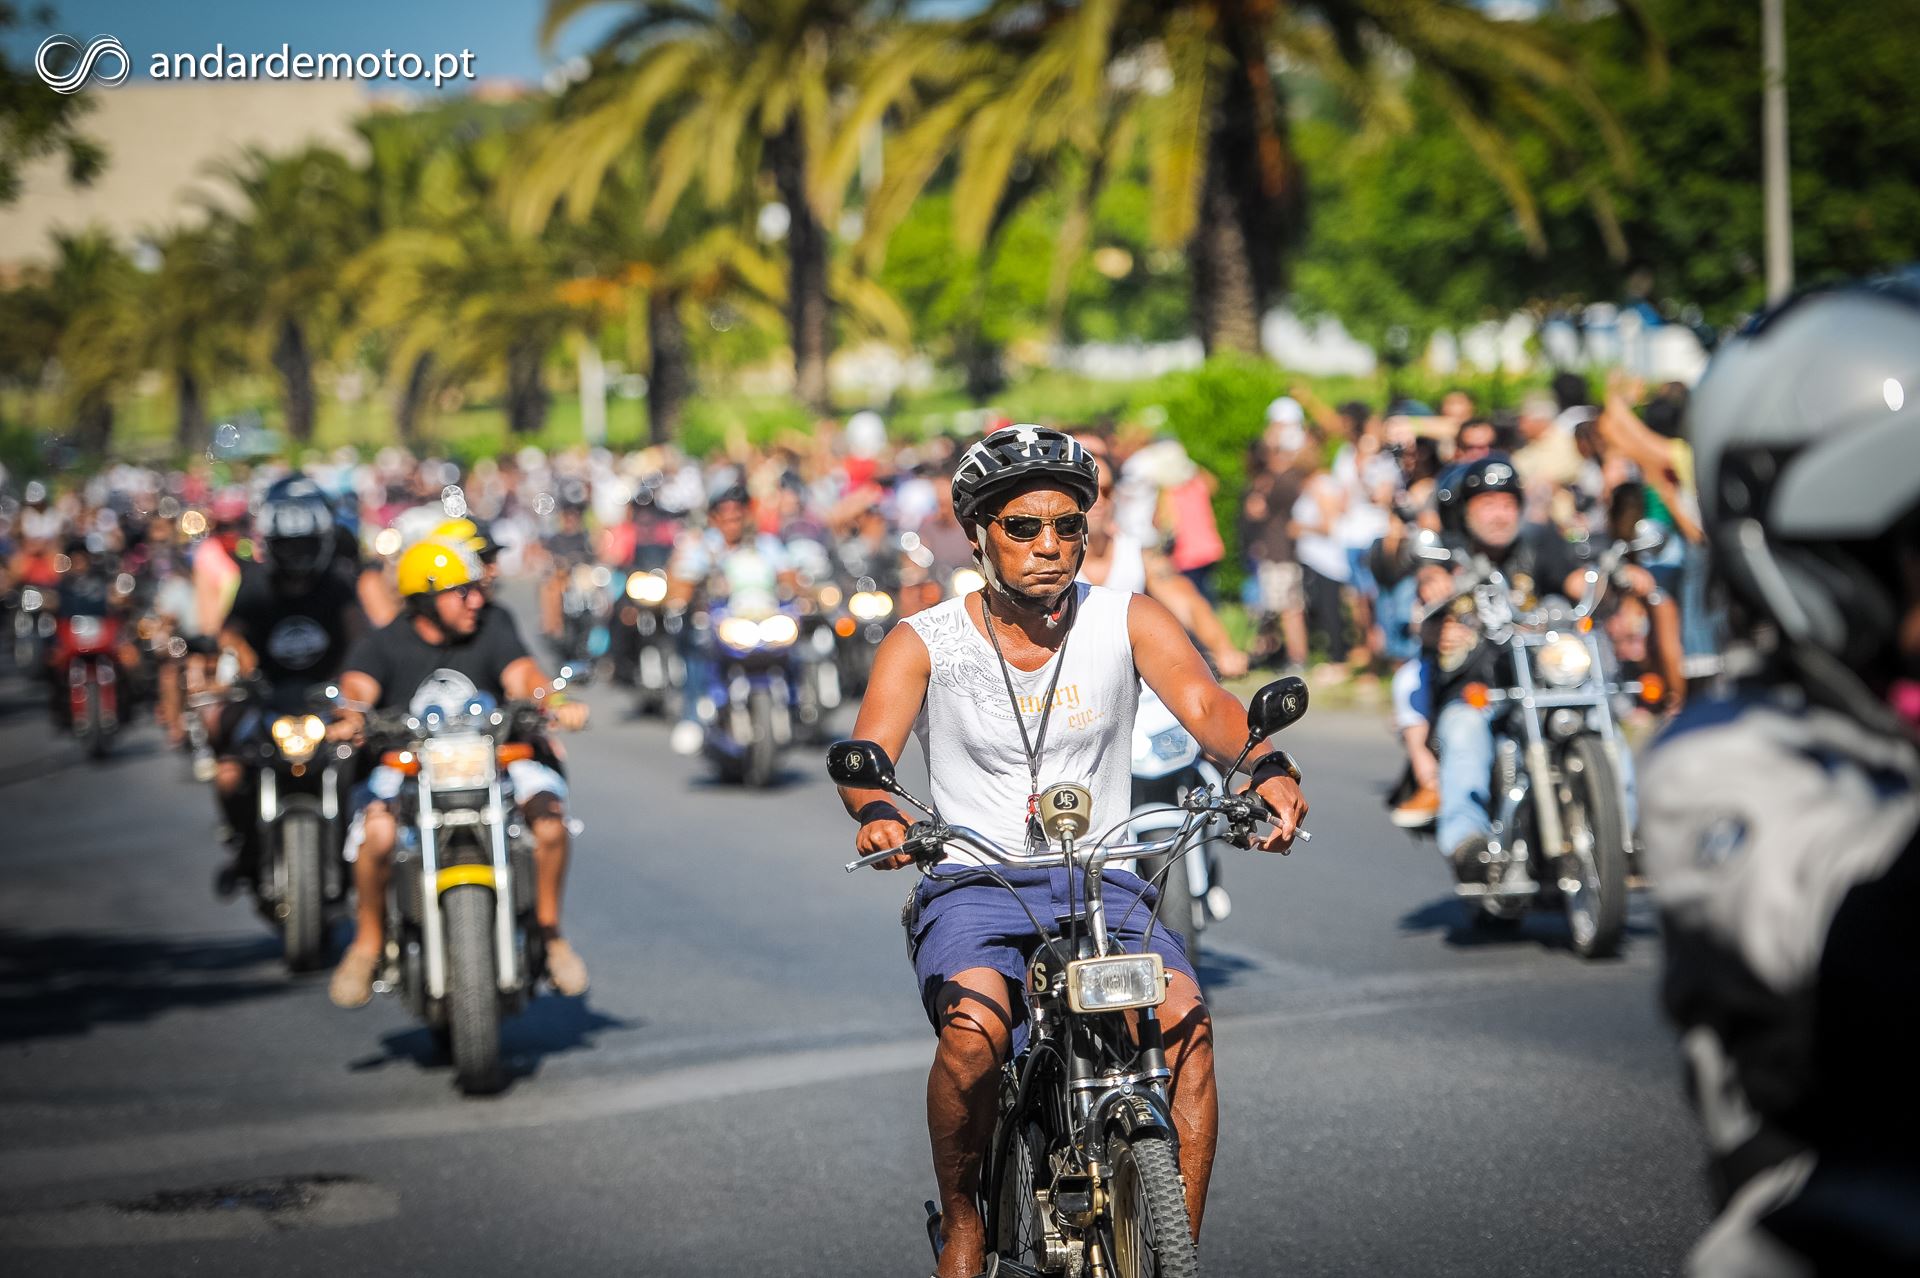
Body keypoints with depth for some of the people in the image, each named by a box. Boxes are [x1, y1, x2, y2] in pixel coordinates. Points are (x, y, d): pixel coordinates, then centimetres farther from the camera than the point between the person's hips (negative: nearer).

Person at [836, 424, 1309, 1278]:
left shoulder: (1126, 621, 4)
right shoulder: (925, 644, 0)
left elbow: (1204, 704, -13)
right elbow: (870, 749, -15)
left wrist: (1268, 768, -35)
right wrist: (876, 813, -39)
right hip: (973, 888, -1)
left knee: (1184, 1014, -28)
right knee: (974, 1027, -32)